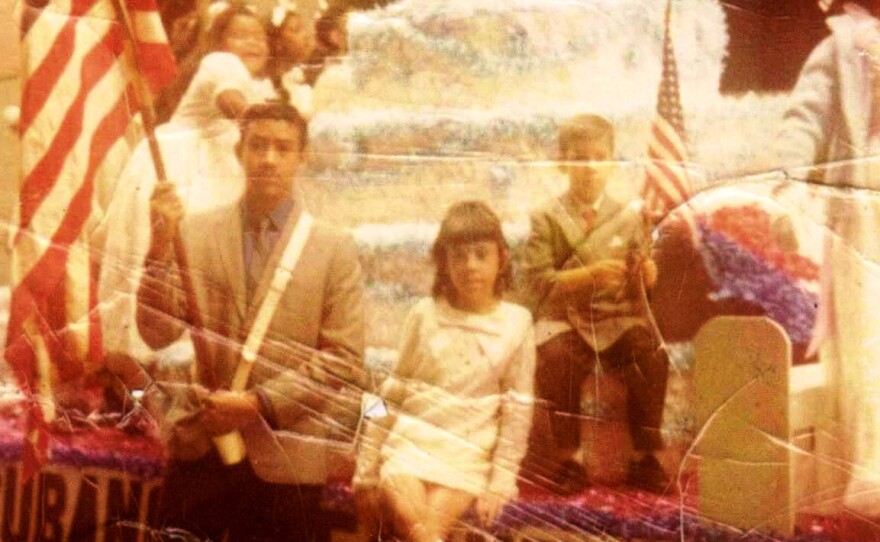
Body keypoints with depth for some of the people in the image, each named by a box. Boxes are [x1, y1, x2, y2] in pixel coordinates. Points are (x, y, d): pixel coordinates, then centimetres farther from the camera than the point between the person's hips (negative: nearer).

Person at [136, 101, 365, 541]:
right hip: (198, 450, 2)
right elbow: (157, 335, -2)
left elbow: (345, 361, -4)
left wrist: (260, 403, -11)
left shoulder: (335, 249, 0)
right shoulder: (195, 233, 5)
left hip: (284, 457, -1)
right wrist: (160, 249, -14)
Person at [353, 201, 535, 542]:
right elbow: (391, 395, 8)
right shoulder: (425, 315, 4)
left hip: (468, 455, -1)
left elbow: (517, 411, 4)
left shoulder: (516, 323, 1)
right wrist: (366, 472, 7)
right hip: (409, 443, 1)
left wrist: (501, 483, -1)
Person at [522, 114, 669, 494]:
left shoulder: (628, 217, 12)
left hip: (616, 317, 2)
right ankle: (567, 457, -16)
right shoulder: (547, 219, 3)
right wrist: (589, 275, -20)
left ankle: (644, 458, -11)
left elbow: (640, 286, 12)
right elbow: (539, 281, -7)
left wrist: (646, 274, -12)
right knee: (557, 356, -34)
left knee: (652, 355, -27)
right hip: (563, 317, -2)